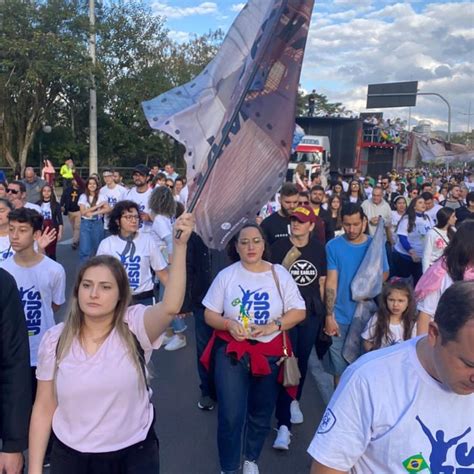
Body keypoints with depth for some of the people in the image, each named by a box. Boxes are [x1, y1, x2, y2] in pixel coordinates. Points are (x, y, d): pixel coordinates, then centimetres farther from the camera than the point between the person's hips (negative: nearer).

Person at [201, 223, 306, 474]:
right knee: (230, 415, -7)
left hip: (270, 352, 2)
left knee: (261, 413, 16)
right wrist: (228, 324, -21)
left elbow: (299, 312, -2)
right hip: (232, 350, -2)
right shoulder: (226, 275, -4)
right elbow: (210, 314, -1)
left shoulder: (279, 274, -2)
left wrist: (273, 326, -18)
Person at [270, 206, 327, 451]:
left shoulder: (319, 248, 3)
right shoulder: (279, 246, -7)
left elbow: (322, 281, 11)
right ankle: (283, 424, -1)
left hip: (311, 313, 4)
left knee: (302, 360, 15)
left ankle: (294, 401, 42)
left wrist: (321, 308, 12)